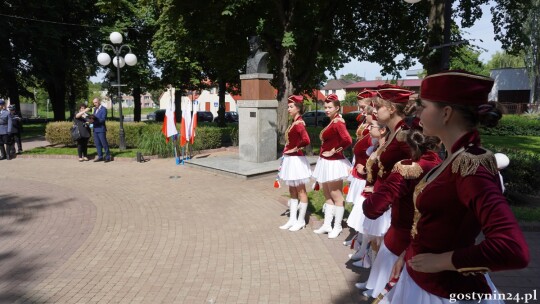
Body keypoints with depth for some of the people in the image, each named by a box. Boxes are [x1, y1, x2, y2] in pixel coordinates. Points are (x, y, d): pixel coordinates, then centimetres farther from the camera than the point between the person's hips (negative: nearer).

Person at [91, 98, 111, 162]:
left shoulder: (103, 109, -7)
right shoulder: (95, 109, 17)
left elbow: (103, 119, -15)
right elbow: (94, 118, 15)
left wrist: (95, 119, -26)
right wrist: (92, 118, -7)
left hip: (101, 129, -8)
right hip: (95, 129, 8)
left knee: (104, 143, -4)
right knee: (97, 144, 8)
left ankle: (108, 157, 3)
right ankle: (100, 157, 14)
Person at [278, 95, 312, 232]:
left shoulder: (299, 123, -18)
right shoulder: (294, 123, 10)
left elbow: (306, 141, -32)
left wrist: (295, 149, -18)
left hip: (296, 160, -10)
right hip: (290, 159, 10)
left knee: (300, 191, 3)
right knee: (292, 191, 14)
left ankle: (301, 221, 14)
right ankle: (292, 219, 22)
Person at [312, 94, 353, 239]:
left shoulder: (338, 122, -17)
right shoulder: (331, 122, 12)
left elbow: (348, 140, -31)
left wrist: (334, 151, -20)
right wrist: (326, 152, 7)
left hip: (334, 163, -10)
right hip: (325, 163, 10)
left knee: (336, 197, 3)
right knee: (327, 196, 16)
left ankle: (337, 227, 15)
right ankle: (327, 225, 26)